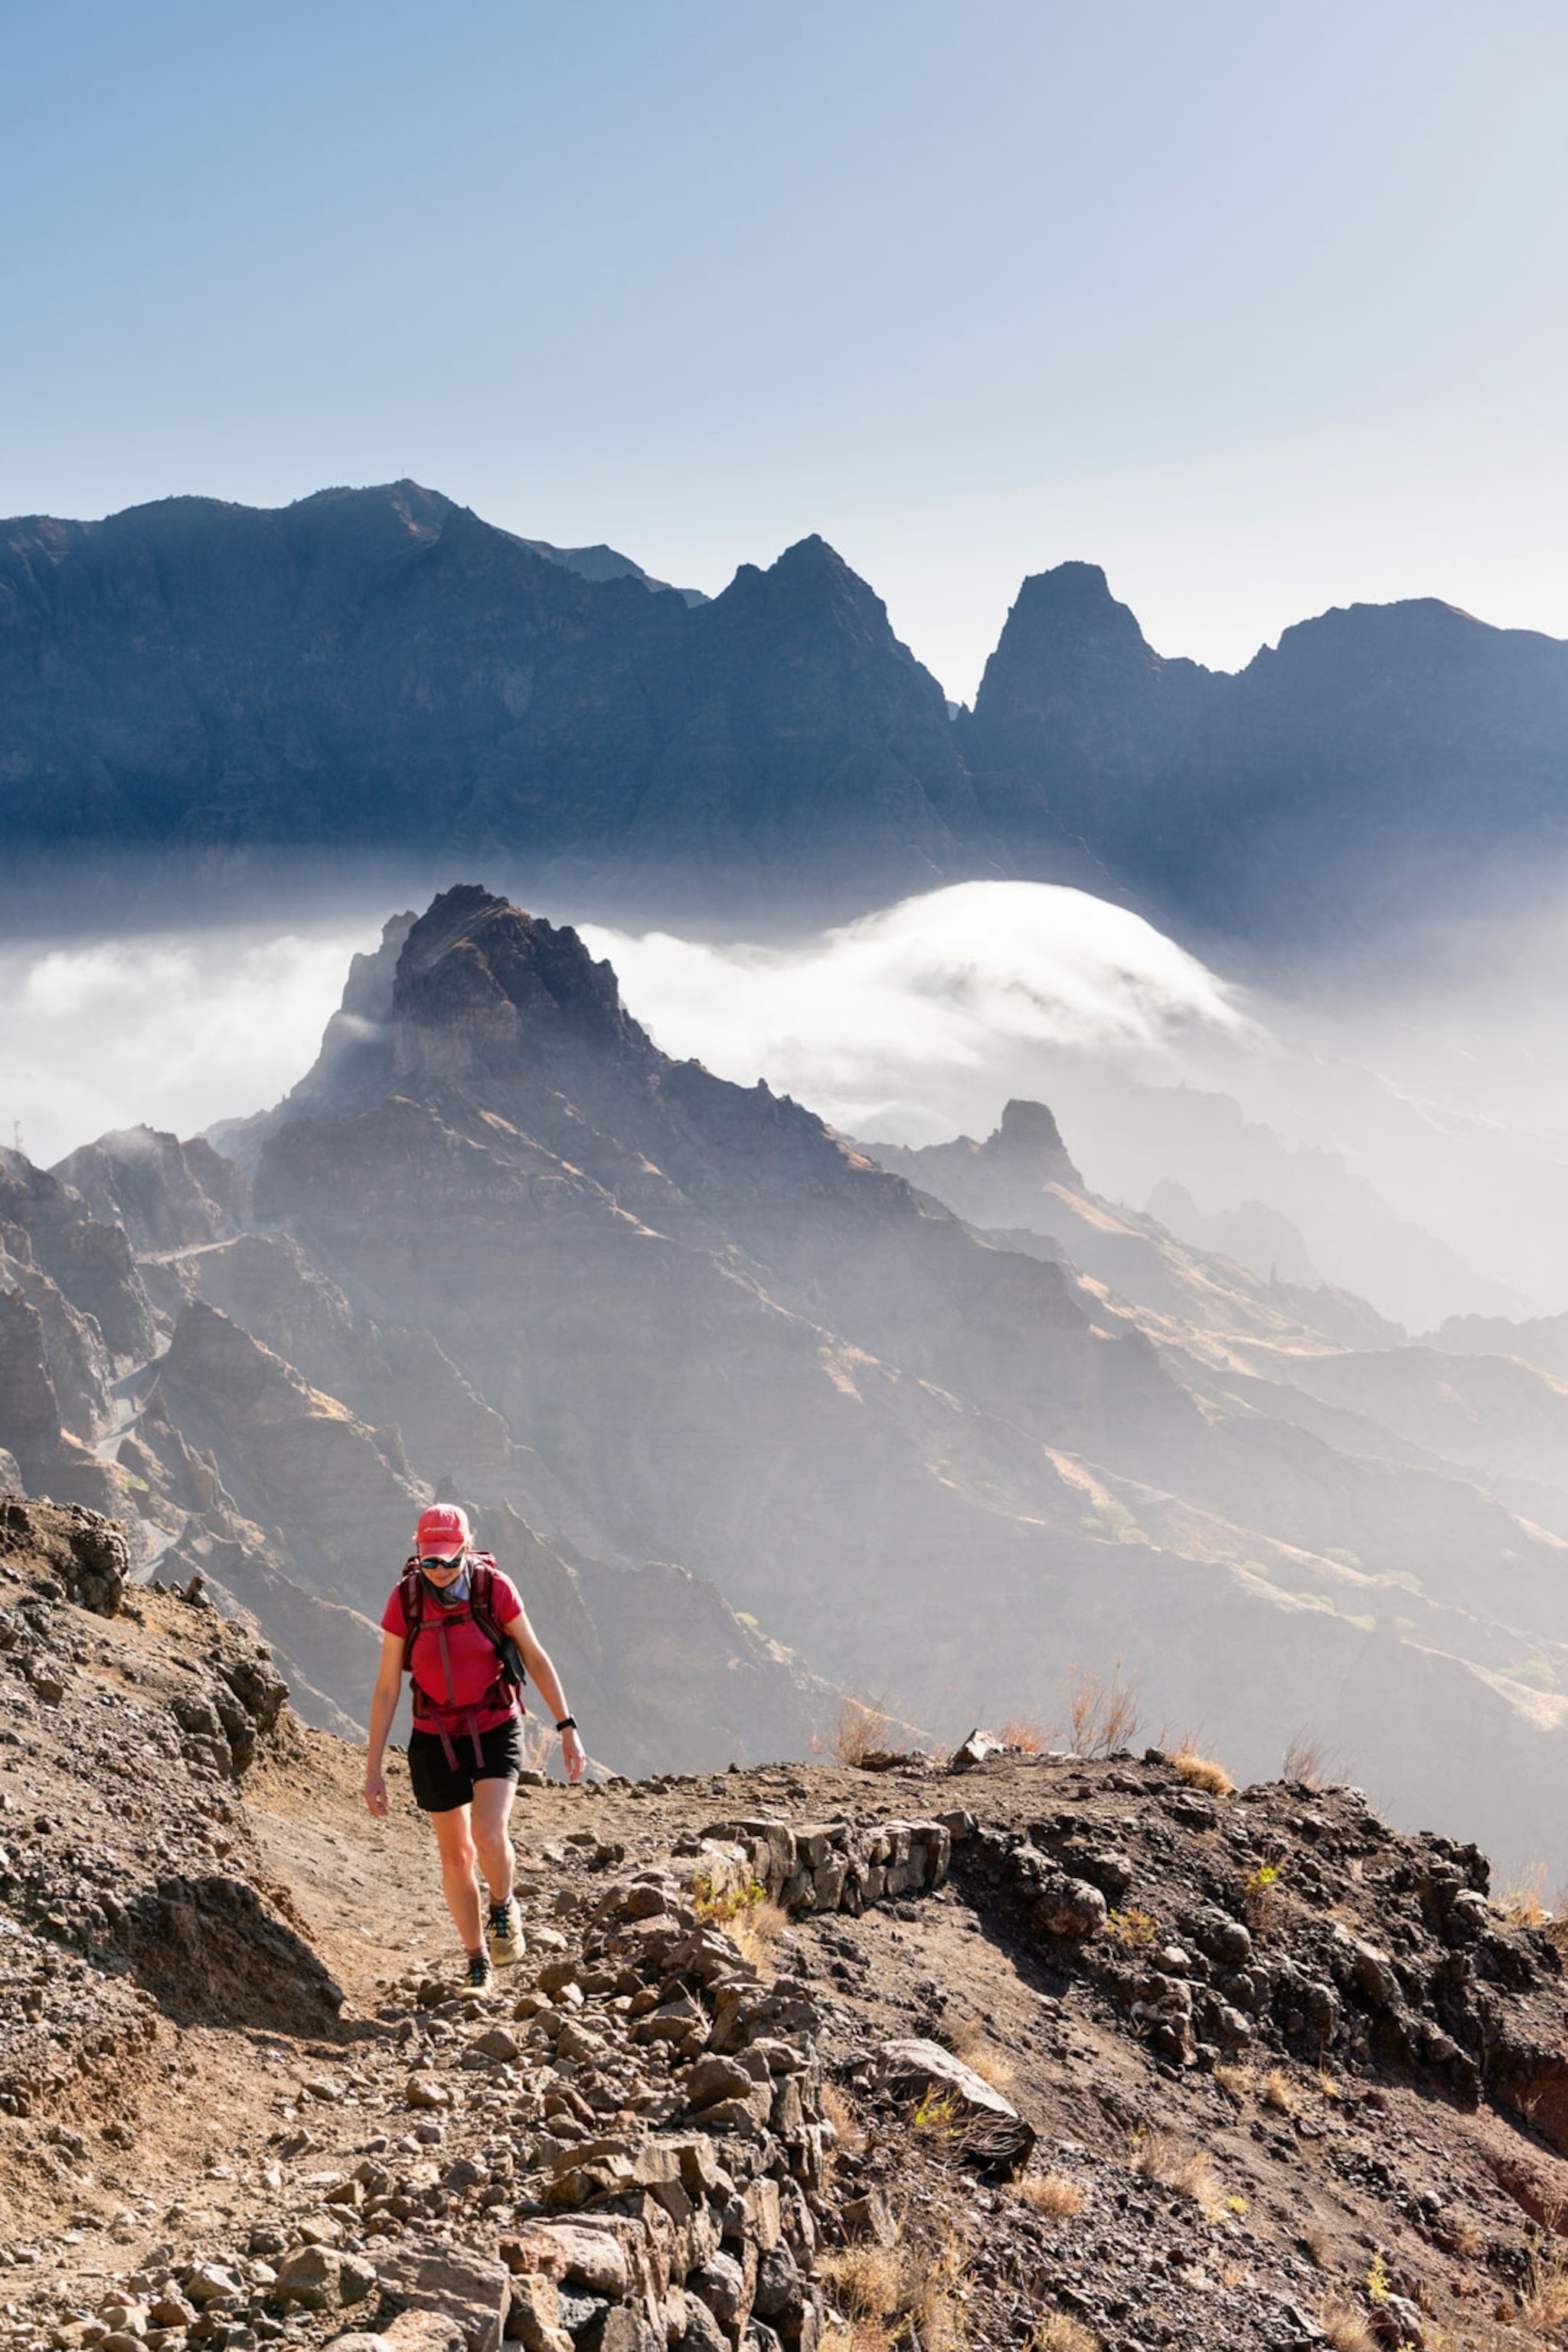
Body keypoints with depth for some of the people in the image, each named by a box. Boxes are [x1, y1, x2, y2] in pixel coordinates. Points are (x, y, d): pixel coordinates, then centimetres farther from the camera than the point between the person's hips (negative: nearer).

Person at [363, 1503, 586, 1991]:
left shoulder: (494, 1587, -16)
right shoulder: (404, 1600, -13)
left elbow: (535, 1659, -5)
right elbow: (387, 1687, -7)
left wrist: (567, 1728, -8)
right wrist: (373, 1768, -7)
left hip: (495, 1731, -2)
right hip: (435, 1738, 2)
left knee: (488, 1836, -21)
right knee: (455, 1854, 10)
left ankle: (503, 1907, 13)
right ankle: (478, 1964, 28)